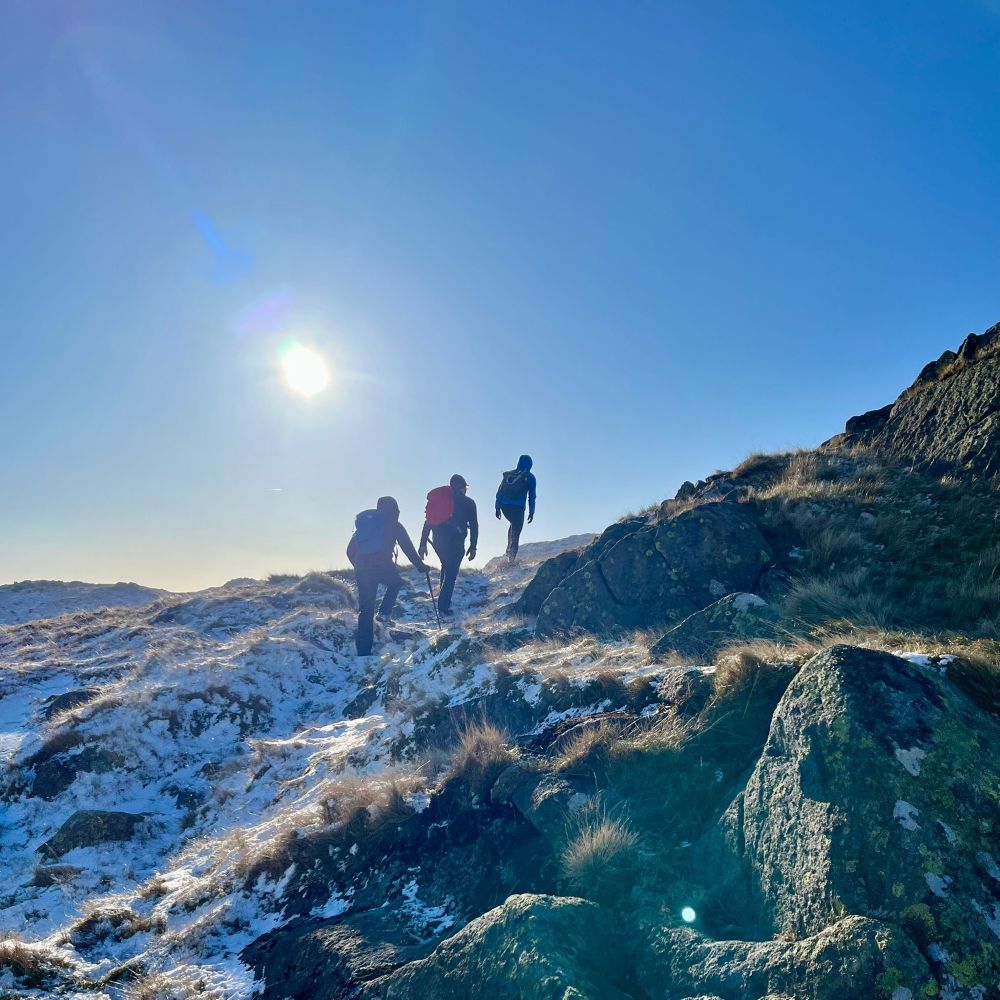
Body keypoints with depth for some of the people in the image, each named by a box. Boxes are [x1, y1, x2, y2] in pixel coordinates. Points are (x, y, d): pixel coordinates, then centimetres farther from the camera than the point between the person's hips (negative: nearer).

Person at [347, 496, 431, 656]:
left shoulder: (363, 522, 22)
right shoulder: (393, 525, 9)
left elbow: (350, 551, 22)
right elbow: (408, 548, 7)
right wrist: (421, 566, 17)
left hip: (362, 569, 4)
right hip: (382, 566, -4)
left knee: (366, 611, 8)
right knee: (396, 583, 30)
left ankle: (363, 652, 6)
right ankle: (384, 612, 10)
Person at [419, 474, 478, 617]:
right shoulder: (468, 503, 1)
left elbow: (428, 522, 11)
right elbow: (474, 525, -3)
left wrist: (423, 544, 14)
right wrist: (473, 547, 2)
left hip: (438, 541, 5)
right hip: (455, 542, -5)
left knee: (446, 567, 27)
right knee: (451, 573, 3)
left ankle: (444, 600, 28)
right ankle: (443, 606, -1)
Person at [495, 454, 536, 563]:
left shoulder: (508, 474, 12)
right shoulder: (530, 477, 3)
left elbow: (500, 492, 11)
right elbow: (531, 496, 1)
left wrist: (497, 507, 13)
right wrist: (531, 512, 6)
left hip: (505, 506, 4)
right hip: (518, 508, -4)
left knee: (514, 524, 29)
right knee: (516, 533, 2)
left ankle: (509, 549, 17)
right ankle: (511, 559, -6)